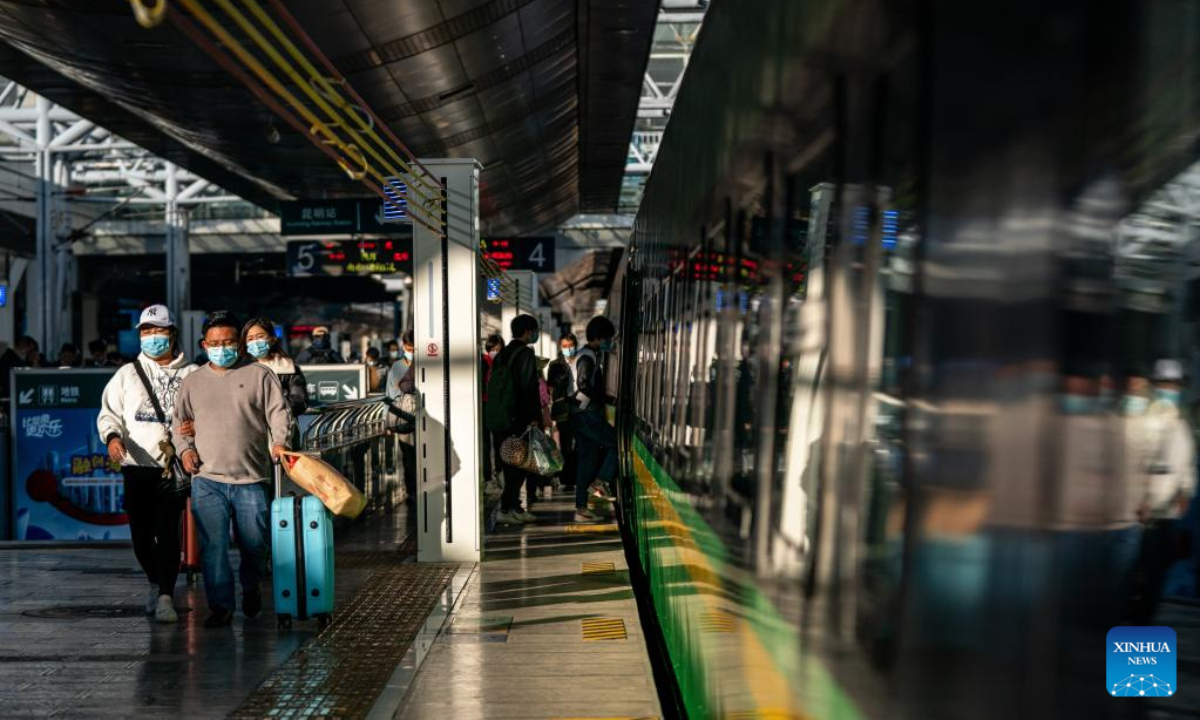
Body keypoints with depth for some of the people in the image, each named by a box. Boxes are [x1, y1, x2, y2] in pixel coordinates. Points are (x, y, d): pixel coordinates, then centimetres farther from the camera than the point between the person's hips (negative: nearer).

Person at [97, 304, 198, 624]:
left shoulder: (192, 375, 7)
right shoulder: (127, 373, 13)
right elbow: (109, 412, 10)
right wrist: (112, 436, -10)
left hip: (173, 465, -3)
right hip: (136, 465, 3)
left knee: (167, 531, -12)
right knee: (141, 533, 7)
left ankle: (166, 597, -6)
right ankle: (156, 583, 30)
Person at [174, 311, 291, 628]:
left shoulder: (260, 375, 5)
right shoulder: (192, 382, 14)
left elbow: (278, 412, 0)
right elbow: (180, 421, 21)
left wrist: (279, 441, -17)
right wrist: (185, 448, 3)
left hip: (251, 478, -1)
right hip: (207, 479, 2)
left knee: (254, 542, 8)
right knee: (212, 545, -5)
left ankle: (251, 587, 35)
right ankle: (221, 606, 5)